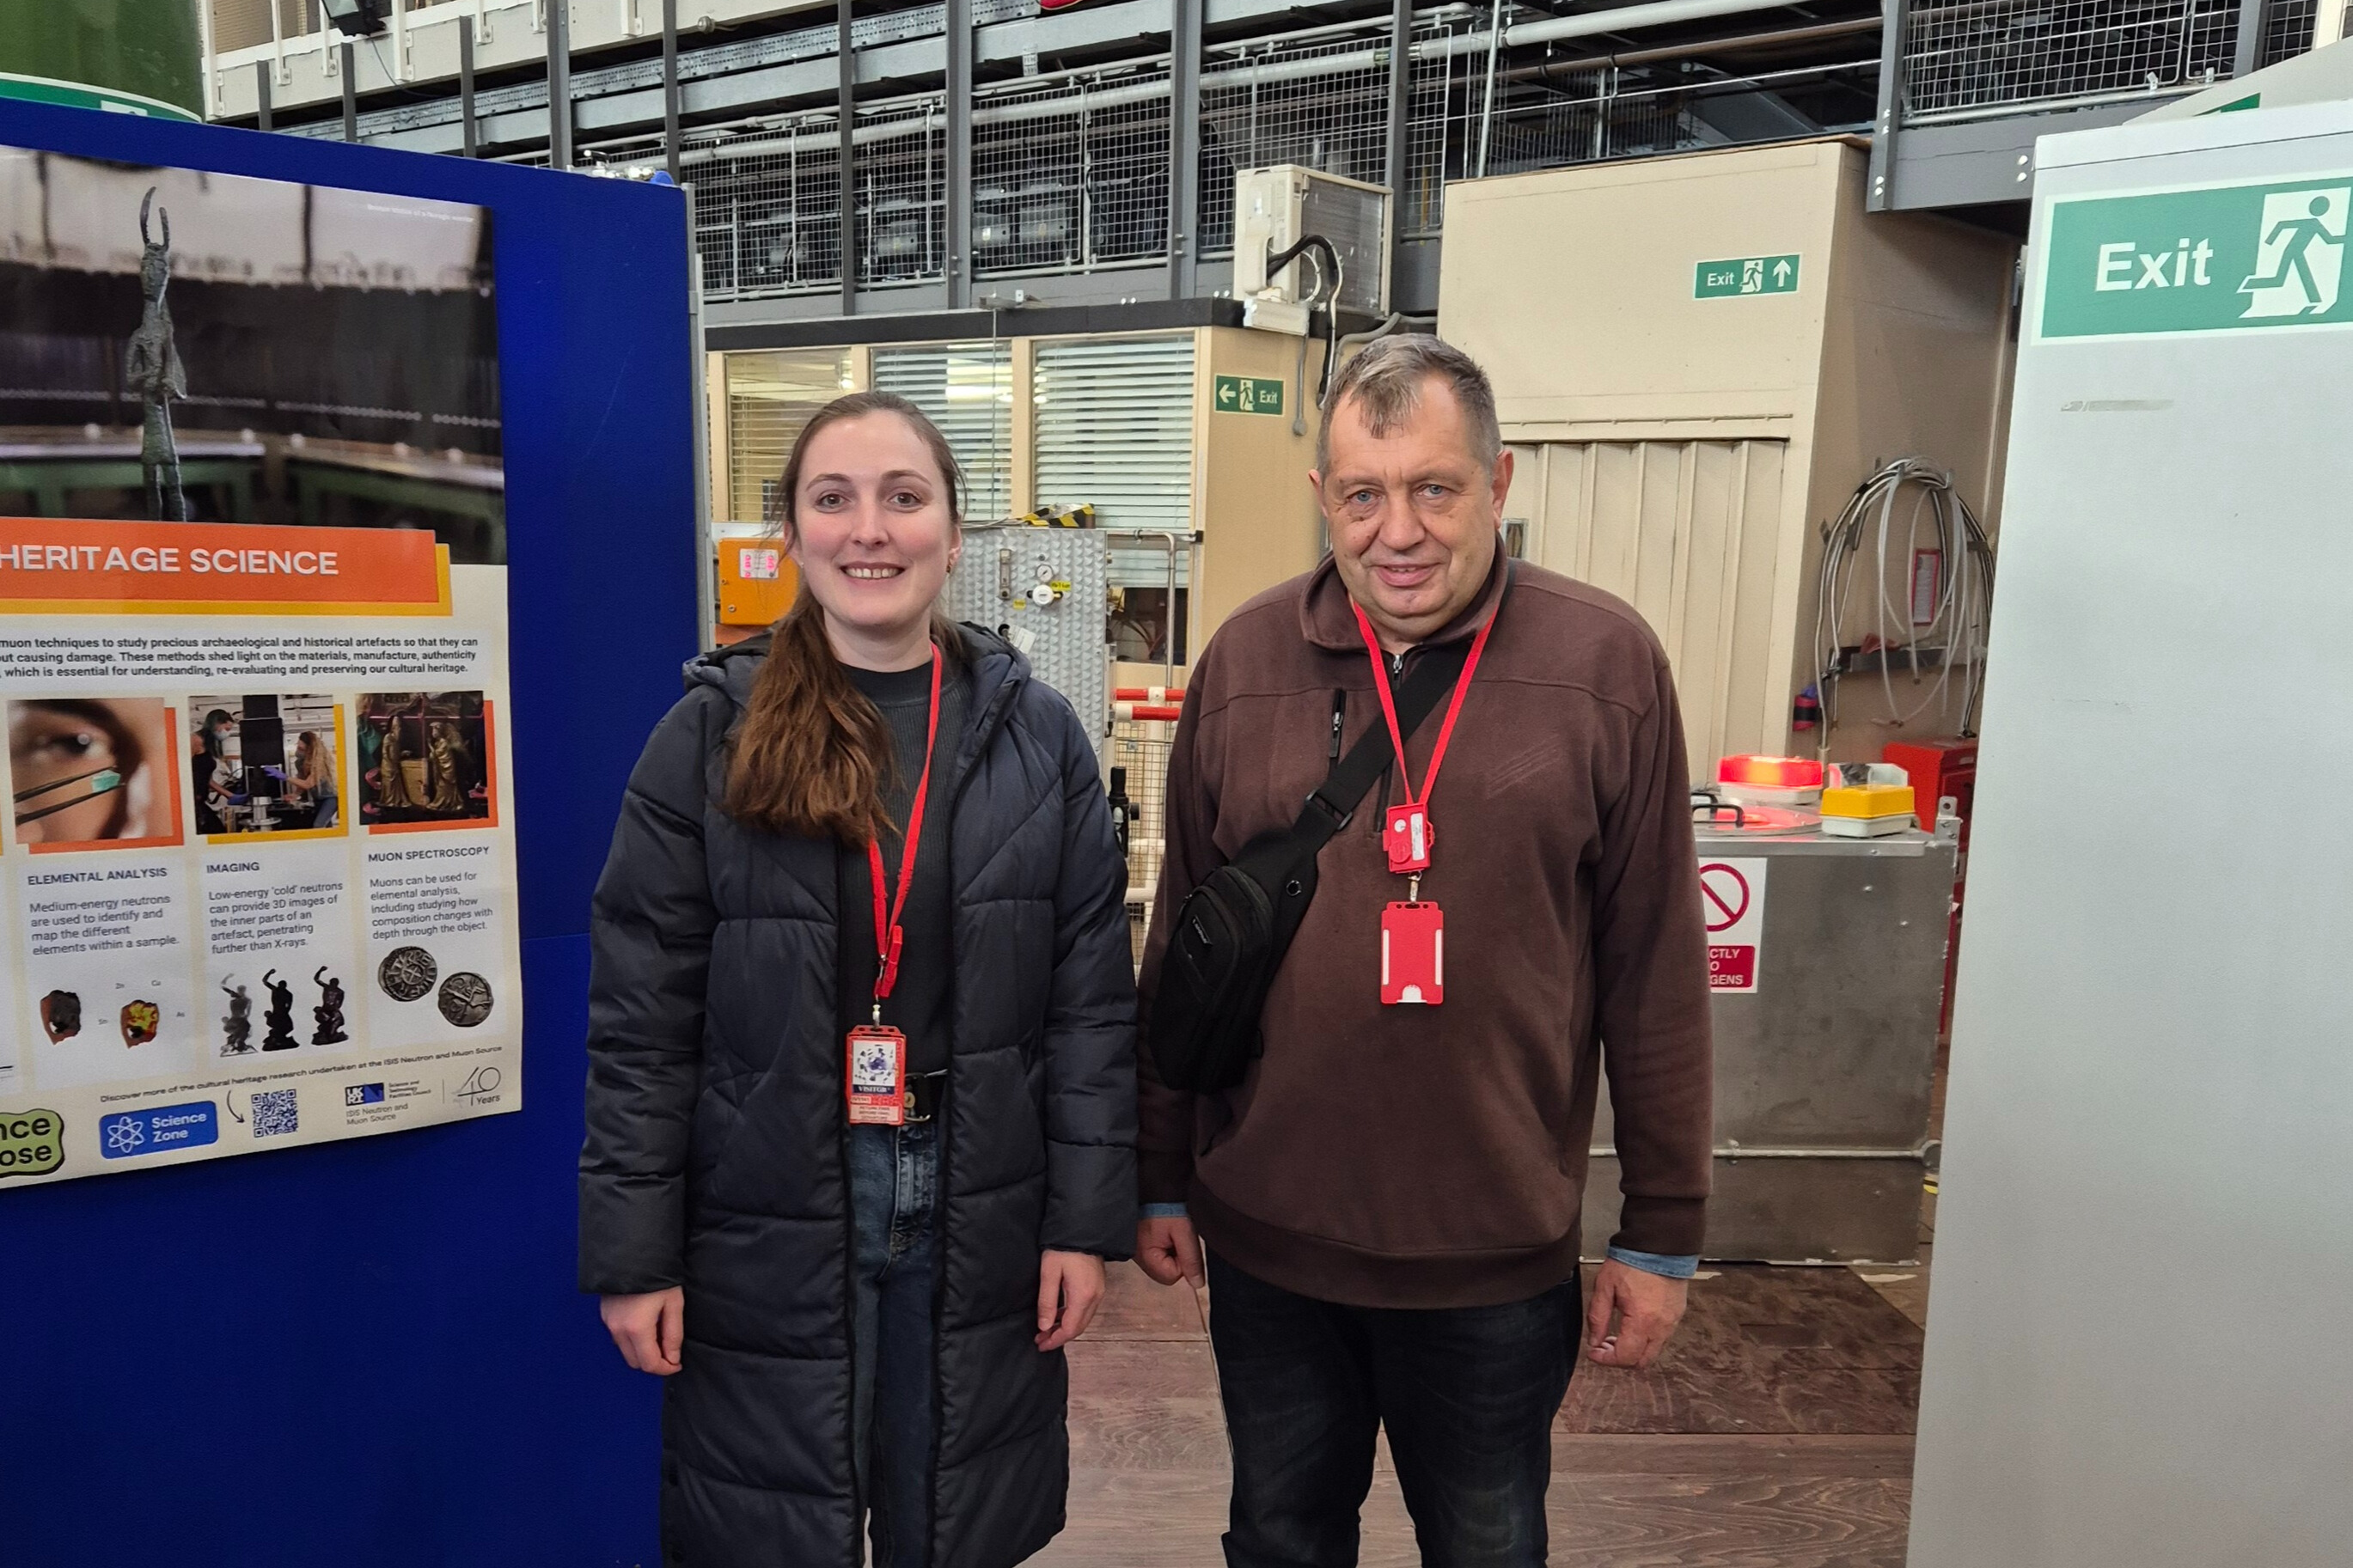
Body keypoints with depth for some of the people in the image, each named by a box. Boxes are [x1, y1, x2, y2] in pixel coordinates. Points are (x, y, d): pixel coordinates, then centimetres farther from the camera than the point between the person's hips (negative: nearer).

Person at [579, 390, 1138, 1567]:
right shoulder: (710, 736, -4)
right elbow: (639, 1021, -3)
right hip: (764, 1225, -1)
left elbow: (1092, 1000, 0)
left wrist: (1087, 1218, -2)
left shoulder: (1037, 733, -1)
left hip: (980, 1215, 2)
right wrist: (630, 1254, -4)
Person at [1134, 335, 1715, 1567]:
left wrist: (1662, 1231, -1)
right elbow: (1181, 942, 4)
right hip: (1267, 1238, 2)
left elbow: (1655, 969, -4)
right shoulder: (1244, 661, -2)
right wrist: (1160, 1178, 7)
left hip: (1500, 1249, -1)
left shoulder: (1606, 664, -9)